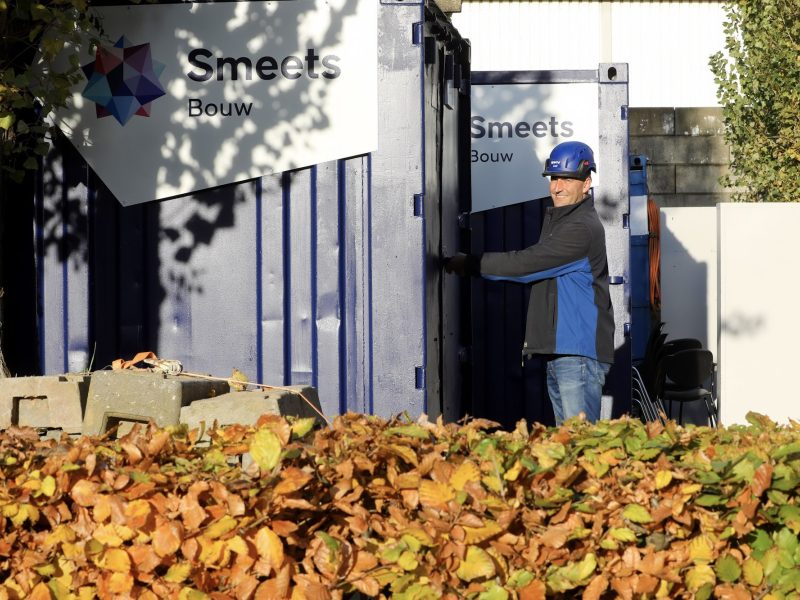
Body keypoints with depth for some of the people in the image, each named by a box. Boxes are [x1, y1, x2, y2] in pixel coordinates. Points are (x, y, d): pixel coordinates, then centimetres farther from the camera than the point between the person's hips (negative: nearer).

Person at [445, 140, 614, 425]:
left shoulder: (582, 228, -14)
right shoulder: (555, 219, 20)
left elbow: (525, 264, -16)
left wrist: (469, 263, -9)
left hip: (579, 352, -10)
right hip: (556, 352, 10)